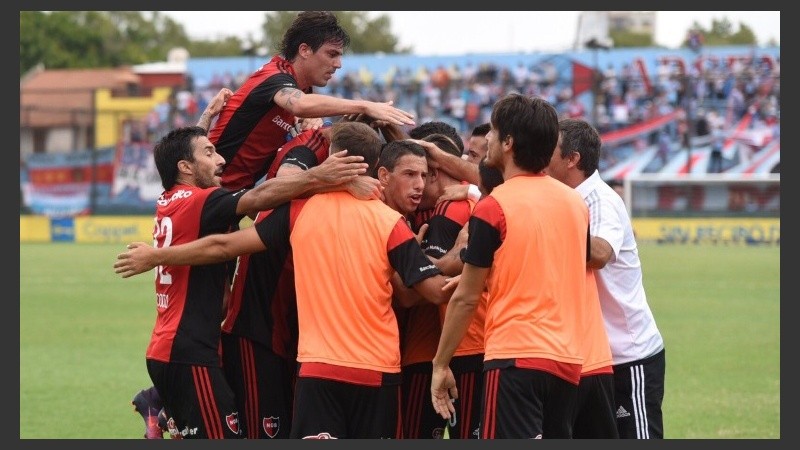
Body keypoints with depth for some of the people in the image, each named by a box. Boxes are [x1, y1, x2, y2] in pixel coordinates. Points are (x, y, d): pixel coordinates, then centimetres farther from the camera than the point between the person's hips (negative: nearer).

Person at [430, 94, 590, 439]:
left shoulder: (493, 208, -8)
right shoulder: (576, 203, 10)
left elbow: (466, 298, -5)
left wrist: (441, 364, 4)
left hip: (515, 358, -7)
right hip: (569, 359, 7)